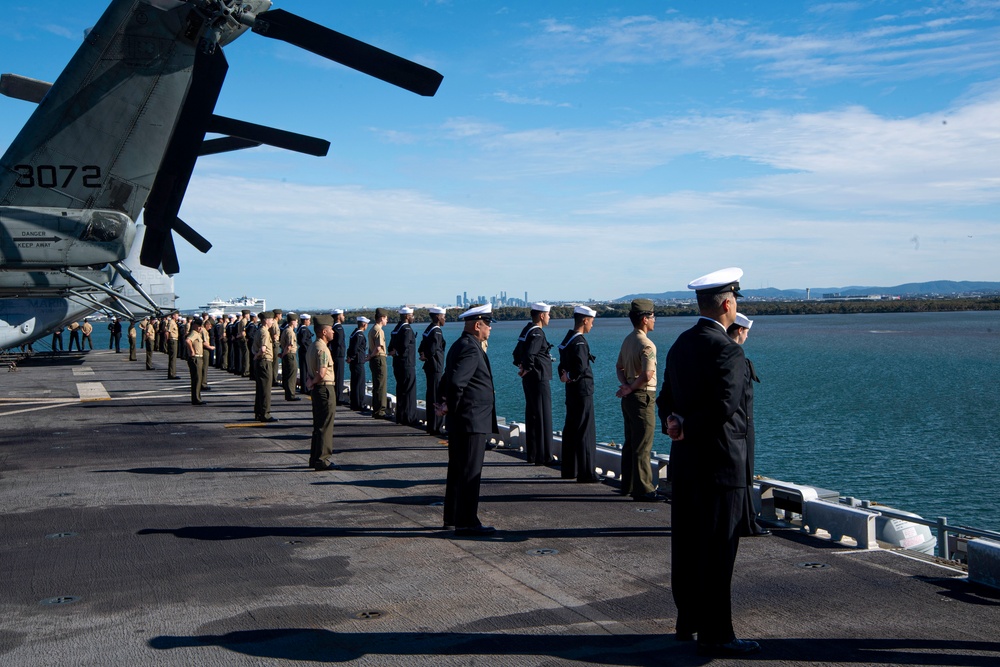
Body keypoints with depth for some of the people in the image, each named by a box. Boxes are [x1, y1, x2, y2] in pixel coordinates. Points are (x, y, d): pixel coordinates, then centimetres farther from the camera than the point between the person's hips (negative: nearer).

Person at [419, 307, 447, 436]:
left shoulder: (428, 330, 13)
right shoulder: (436, 331, -16)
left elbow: (422, 348, 16)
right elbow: (432, 351, -23)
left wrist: (424, 355, 0)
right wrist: (426, 357, -5)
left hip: (429, 367, 10)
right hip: (436, 368, -10)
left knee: (430, 396, 14)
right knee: (436, 398, -6)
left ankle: (431, 426, 22)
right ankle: (436, 428, -3)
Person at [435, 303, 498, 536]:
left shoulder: (460, 346, 15)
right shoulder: (471, 349, -18)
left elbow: (448, 380, 23)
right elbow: (456, 382, -29)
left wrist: (446, 405, 12)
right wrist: (451, 407, -16)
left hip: (458, 422, 10)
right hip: (472, 421, -10)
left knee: (457, 471, 17)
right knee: (470, 473, -5)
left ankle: (452, 518, 26)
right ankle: (467, 523, 0)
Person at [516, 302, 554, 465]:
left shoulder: (526, 330, 14)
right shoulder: (537, 333, -16)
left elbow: (517, 352, 21)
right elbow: (529, 354, -29)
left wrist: (521, 366, 13)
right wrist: (527, 369, -15)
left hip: (529, 380, 10)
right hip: (539, 379, -10)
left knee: (531, 416, 14)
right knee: (543, 417, -3)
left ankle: (532, 454, 21)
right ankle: (543, 456, 0)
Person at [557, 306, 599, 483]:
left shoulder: (568, 339, 12)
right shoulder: (579, 342, -18)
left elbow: (563, 363, 16)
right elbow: (581, 367, -30)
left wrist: (564, 375, -1)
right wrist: (570, 377, -14)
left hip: (571, 391, 10)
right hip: (582, 390, -10)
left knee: (570, 430, 15)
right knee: (585, 431, -5)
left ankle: (569, 469, 23)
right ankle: (586, 473, -1)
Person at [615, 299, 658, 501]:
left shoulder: (627, 340, 11)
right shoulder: (646, 344, -18)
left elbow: (619, 367, 16)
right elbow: (647, 374, -27)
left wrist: (625, 385, 1)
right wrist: (631, 388, -14)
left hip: (629, 397, 9)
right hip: (642, 396, -9)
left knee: (630, 443, 15)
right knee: (642, 446, -4)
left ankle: (628, 485, 23)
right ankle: (642, 489, -1)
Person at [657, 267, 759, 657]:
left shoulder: (680, 344, 11)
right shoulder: (727, 350, -17)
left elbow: (666, 398, 12)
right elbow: (724, 407, -24)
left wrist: (673, 422, -6)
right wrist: (686, 428, -12)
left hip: (684, 463, 9)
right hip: (720, 463, -9)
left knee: (686, 545, 15)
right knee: (717, 552, -1)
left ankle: (688, 620, 28)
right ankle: (715, 636, 6)